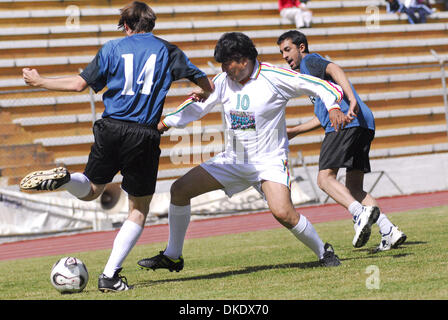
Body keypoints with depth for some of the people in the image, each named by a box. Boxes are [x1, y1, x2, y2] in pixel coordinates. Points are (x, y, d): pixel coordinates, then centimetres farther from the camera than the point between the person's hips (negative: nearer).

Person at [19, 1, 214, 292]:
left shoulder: (113, 48, 7)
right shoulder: (167, 50, 7)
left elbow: (80, 84, 5)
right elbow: (207, 85, 8)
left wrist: (39, 81, 19)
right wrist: (203, 93, 34)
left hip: (111, 129, 1)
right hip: (145, 135, -1)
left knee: (91, 189, 23)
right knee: (139, 210, 10)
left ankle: (63, 179, -13)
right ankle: (110, 276, 0)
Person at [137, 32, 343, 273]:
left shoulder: (273, 77, -15)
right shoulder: (224, 80, -1)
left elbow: (320, 87, -10)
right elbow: (197, 106, 11)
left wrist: (333, 108, -27)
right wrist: (165, 122, 3)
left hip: (269, 160, -6)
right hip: (232, 160, 6)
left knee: (283, 213, -28)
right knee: (179, 190, -1)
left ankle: (323, 252, -3)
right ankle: (172, 256, 12)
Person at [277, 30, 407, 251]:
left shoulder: (310, 61, 9)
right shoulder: (307, 75, 36)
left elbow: (334, 70, -13)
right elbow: (322, 118, 42)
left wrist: (351, 100, -28)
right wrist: (293, 132, 46)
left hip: (345, 124, -9)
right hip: (364, 126, 9)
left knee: (325, 178, -14)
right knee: (354, 188, 7)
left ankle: (360, 213, -36)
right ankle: (389, 231, -8)